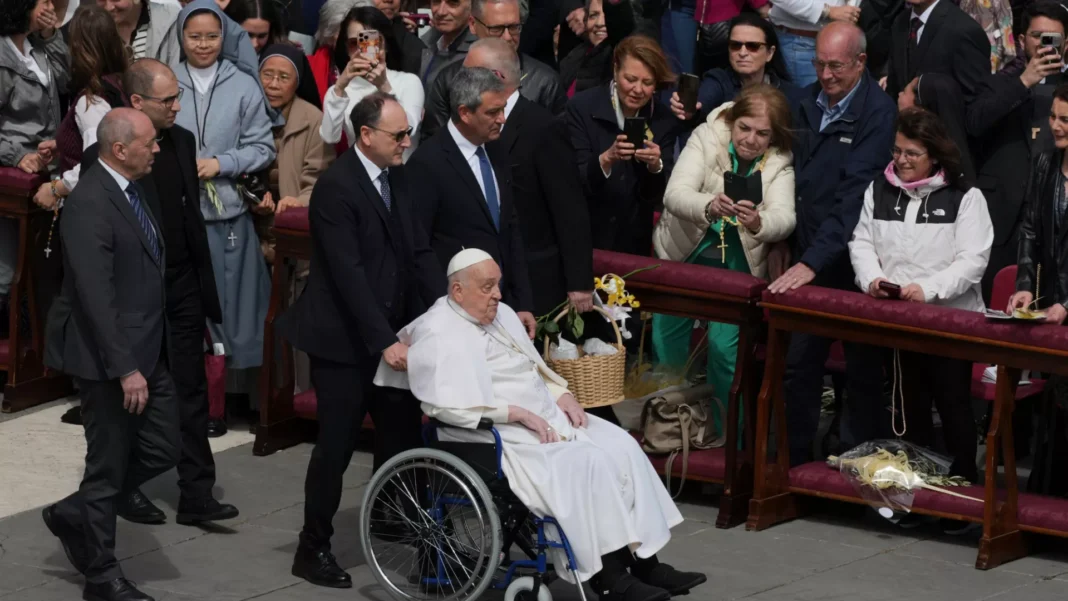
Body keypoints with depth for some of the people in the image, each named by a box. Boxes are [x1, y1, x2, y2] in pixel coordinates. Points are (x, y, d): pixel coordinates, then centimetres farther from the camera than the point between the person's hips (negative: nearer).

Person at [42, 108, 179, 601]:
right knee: (109, 467, 4)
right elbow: (96, 295, -25)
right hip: (109, 356, -9)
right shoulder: (90, 203, -21)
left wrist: (144, 358, 15)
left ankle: (75, 514, 29)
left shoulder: (135, 190, 8)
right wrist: (125, 369, -26)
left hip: (148, 351, 9)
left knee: (162, 450, 12)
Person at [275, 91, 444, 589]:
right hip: (344, 339, -7)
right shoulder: (336, 187, -19)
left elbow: (419, 252, 6)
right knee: (337, 444, 0)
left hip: (391, 332, 7)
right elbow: (349, 273, -24)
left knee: (402, 432, 11)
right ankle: (313, 549, 12)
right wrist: (384, 342, -27)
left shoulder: (399, 177, 6)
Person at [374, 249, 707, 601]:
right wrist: (517, 413, -22)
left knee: (621, 447, -9)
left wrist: (562, 394, 4)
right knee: (586, 464, -27)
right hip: (502, 437, -9)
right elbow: (446, 404, -22)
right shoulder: (438, 334, -11)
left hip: (548, 417, 9)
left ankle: (644, 562, -10)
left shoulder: (501, 314, 16)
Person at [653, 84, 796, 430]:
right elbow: (675, 194, -26)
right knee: (666, 340, 0)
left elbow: (784, 218, -27)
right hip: (685, 253, 1)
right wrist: (709, 206, -49)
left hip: (738, 263, -1)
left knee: (725, 346, -12)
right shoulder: (707, 137, -13)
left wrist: (759, 222, -52)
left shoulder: (780, 162, -12)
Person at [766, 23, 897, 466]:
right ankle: (793, 462, 16)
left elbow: (855, 197, -21)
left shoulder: (878, 113, -13)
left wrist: (813, 262, -26)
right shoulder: (809, 104, 8)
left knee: (862, 371, 5)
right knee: (797, 366, 7)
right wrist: (779, 243, 13)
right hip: (805, 259, 6)